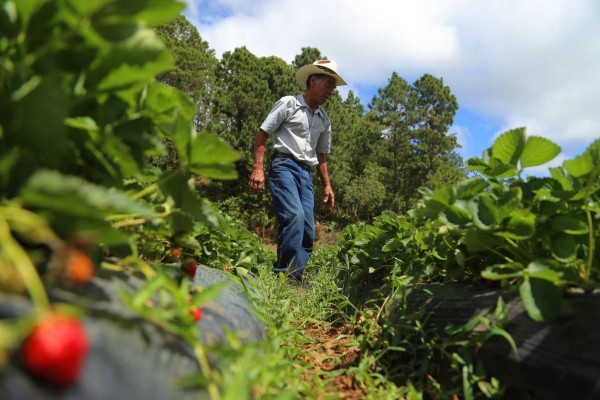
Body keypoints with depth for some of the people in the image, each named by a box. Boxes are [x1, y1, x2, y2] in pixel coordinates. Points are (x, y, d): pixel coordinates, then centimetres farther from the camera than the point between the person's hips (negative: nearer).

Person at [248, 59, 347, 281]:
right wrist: (258, 169, -13)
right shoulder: (288, 103, 3)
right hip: (284, 165, -6)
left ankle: (294, 278, 5)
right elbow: (262, 134, -2)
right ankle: (286, 273, -18)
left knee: (308, 229, -2)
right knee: (294, 216, -26)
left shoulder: (324, 119, 22)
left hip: (306, 173, 7)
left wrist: (327, 185, 19)